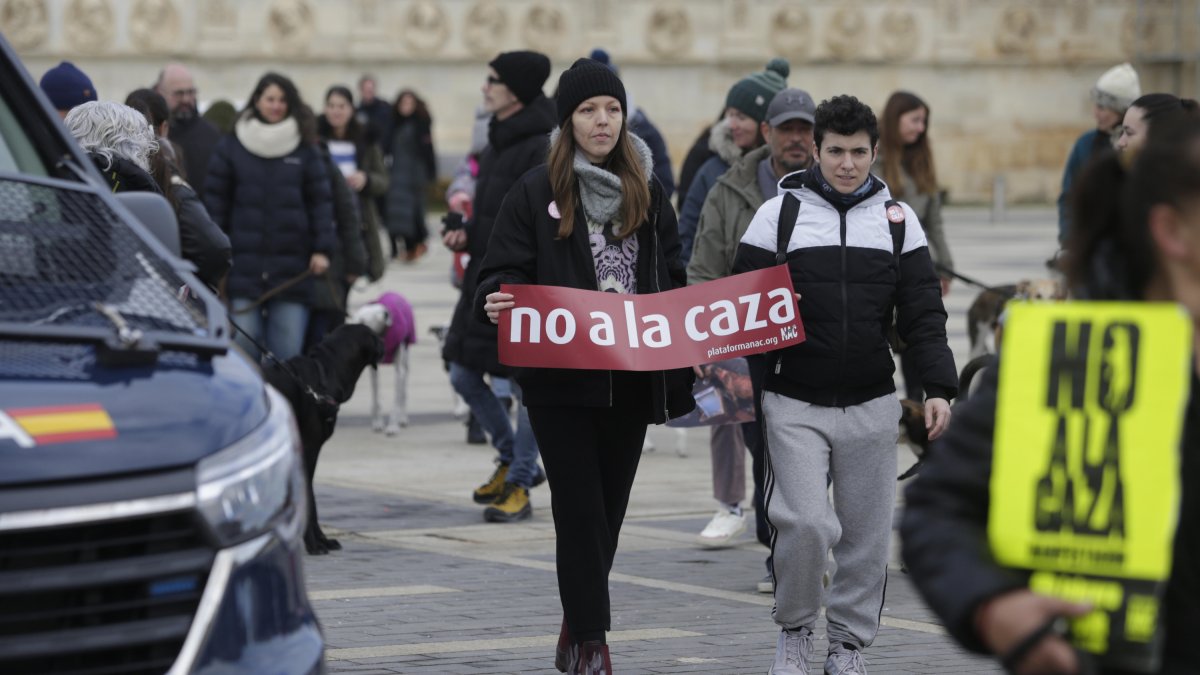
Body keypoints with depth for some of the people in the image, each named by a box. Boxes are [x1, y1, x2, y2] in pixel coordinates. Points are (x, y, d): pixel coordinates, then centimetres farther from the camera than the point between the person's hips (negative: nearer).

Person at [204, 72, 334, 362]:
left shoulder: (305, 150, 9)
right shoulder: (230, 147, 7)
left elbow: (320, 200, 8)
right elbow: (215, 200, 6)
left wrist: (322, 249, -2)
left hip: (292, 269, 1)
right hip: (243, 265, -1)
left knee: (288, 350, -3)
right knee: (244, 345, -5)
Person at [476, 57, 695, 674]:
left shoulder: (647, 191, 10)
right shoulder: (536, 191, -2)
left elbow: (670, 284, 13)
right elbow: (503, 272, -3)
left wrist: (679, 379, 5)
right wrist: (497, 303, -27)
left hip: (631, 380, 4)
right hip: (561, 378, -4)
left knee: (607, 508, 10)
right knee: (581, 509, -5)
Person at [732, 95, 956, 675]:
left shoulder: (897, 219, 8)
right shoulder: (779, 213, 2)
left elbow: (923, 314, 6)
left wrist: (939, 387, -6)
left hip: (871, 406, 2)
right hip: (795, 404, -2)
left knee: (866, 535, 4)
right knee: (804, 523, -14)